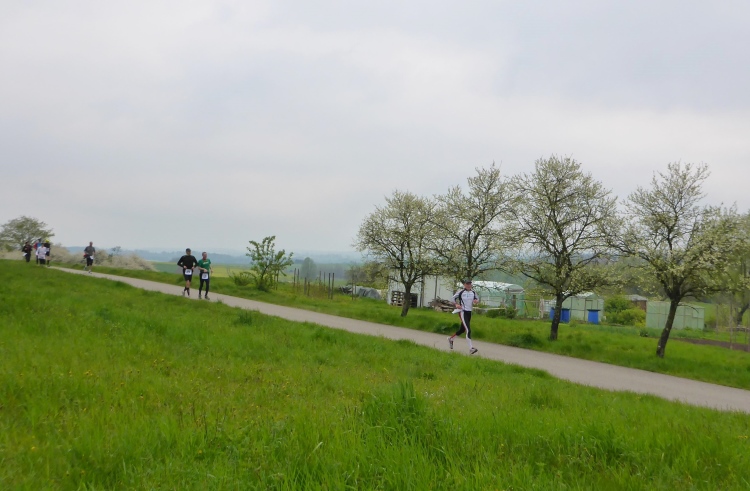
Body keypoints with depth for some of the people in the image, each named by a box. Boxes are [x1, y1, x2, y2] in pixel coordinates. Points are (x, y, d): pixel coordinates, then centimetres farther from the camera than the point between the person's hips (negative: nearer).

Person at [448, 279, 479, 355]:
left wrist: (476, 301, -4)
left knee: (462, 329, 19)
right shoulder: (460, 292, -9)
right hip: (463, 312, -7)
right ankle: (471, 348, -20)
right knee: (468, 330, -17)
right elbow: (454, 297, 3)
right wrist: (456, 304, -13)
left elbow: (477, 299, 19)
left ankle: (451, 339, 42)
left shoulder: (473, 292, 7)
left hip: (469, 312, 7)